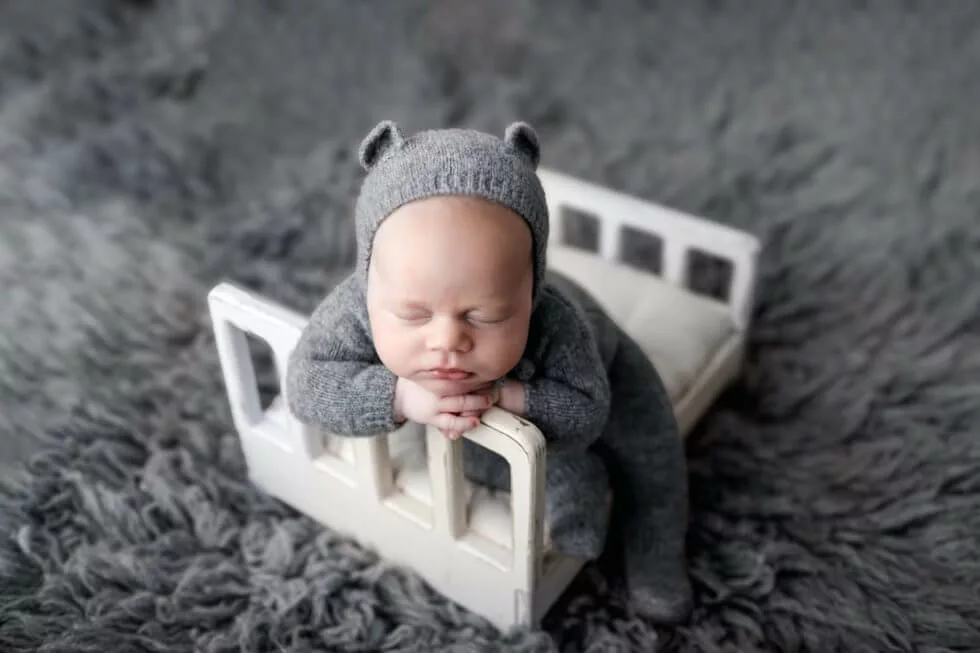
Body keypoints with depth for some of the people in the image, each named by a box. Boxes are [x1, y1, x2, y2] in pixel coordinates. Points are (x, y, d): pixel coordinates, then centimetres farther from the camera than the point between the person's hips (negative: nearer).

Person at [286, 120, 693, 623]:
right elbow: (306, 384, -36)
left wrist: (502, 396, -51)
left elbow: (585, 412, -36)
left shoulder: (553, 323, -47)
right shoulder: (361, 306, -43)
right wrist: (402, 397, -50)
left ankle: (654, 561, 31)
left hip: (584, 367, 0)